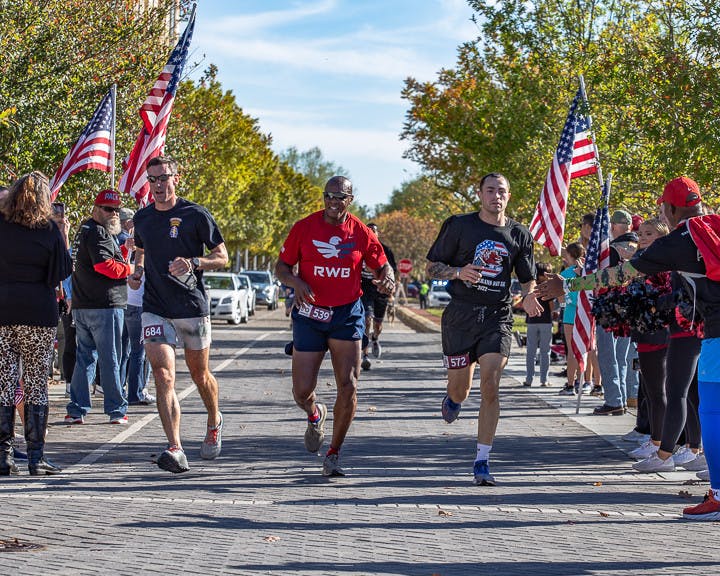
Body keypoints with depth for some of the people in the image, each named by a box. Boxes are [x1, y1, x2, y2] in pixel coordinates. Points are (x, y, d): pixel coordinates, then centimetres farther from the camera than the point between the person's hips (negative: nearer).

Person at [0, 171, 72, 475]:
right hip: (39, 313, -2)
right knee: (36, 385, 4)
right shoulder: (50, 229, -3)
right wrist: (65, 240, 7)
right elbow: (61, 273, -2)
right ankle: (36, 457, 3)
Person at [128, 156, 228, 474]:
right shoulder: (142, 218, 8)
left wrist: (193, 263, -20)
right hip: (155, 308, 2)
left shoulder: (196, 215, -5)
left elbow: (221, 257, -2)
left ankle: (214, 422, 43)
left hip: (192, 307, -2)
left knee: (200, 375, 13)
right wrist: (137, 271, 6)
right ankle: (175, 450, -20)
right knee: (163, 376, -14)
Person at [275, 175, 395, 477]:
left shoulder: (361, 233, 1)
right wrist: (296, 282, -16)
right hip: (310, 314, 0)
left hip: (347, 316, 0)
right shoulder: (304, 227, 0)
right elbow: (281, 266, 5)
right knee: (302, 391, -3)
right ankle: (315, 414, 36)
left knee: (348, 387, -9)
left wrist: (387, 278, -12)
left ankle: (334, 454, 7)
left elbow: (382, 265, 12)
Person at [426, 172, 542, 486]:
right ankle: (452, 399, 47)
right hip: (460, 316, -1)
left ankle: (482, 461, -6)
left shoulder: (519, 234, 8)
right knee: (460, 390, 6)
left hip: (498, 318, 1)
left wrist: (528, 298, -8)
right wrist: (458, 272, -17)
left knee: (490, 387, -13)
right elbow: (432, 266, 4)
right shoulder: (459, 225, 1)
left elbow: (527, 279, 15)